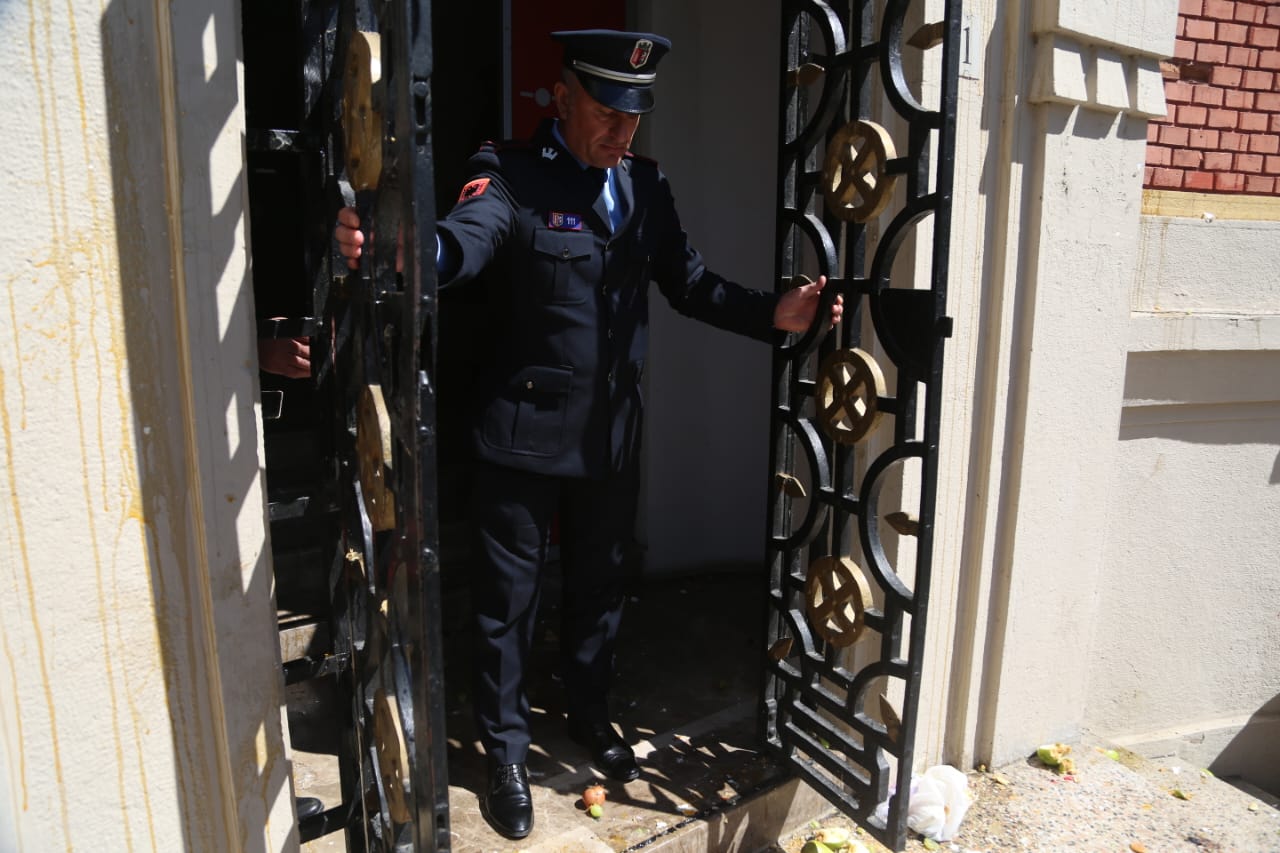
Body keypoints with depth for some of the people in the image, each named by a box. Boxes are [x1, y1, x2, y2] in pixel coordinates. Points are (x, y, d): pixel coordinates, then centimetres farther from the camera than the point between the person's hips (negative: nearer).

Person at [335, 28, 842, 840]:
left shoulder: (646, 183, 5)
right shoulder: (511, 174, -12)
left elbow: (690, 281, 4)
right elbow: (464, 239, -31)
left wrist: (772, 314, -12)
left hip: (614, 434, 5)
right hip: (525, 435, -5)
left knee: (600, 584, 21)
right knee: (509, 599, 11)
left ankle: (591, 714, 46)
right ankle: (507, 751, 33)